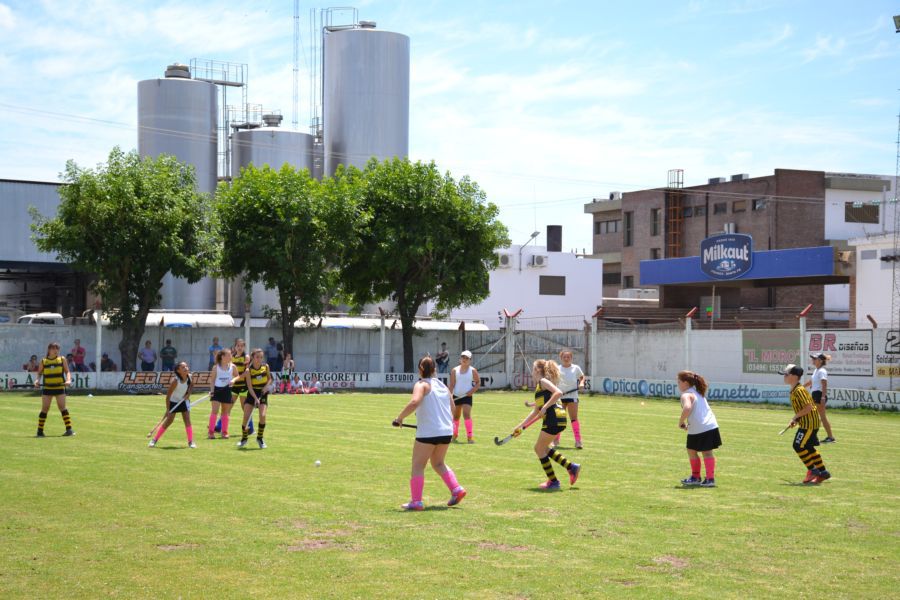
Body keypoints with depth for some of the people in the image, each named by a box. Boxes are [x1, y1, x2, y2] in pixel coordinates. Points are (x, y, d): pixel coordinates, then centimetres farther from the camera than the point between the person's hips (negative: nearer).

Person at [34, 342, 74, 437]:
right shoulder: (43, 361, 7)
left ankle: (69, 429, -9)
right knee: (45, 408, 2)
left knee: (62, 407, -9)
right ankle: (40, 431, 10)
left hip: (60, 387, -1)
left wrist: (68, 380, -16)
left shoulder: (62, 359, 5)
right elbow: (39, 373, 12)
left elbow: (67, 371, 3)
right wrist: (37, 380, -8)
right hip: (47, 387, 1)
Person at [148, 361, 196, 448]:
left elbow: (191, 384, 8)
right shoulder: (175, 381, -31)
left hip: (184, 401, 4)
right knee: (168, 421, -1)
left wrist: (188, 393, -10)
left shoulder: (190, 377, -17)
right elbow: (168, 395, -26)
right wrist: (167, 409, -26)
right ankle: (154, 440, 11)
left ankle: (191, 442, -3)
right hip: (173, 402, -4)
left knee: (187, 419, -6)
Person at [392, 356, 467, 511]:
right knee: (438, 463, 24)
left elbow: (414, 402, -24)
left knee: (417, 466, 2)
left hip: (428, 433, -7)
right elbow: (452, 406, 17)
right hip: (446, 431, 7)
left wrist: (399, 418, -16)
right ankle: (457, 489, 12)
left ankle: (416, 501, -2)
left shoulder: (422, 385, -7)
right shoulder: (442, 385, 12)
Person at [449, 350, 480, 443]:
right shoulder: (455, 370, 2)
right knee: (456, 416, 12)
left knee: (466, 414, -18)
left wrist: (473, 390, -12)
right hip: (456, 396, 3)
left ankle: (469, 436, -17)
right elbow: (452, 385, -1)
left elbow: (478, 382, 4)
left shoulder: (473, 371, -2)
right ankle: (455, 434, 31)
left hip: (467, 396, -3)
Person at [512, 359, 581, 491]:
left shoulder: (543, 381, -4)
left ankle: (553, 482, 8)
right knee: (541, 448, 19)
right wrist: (520, 426, 29)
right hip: (556, 420, 9)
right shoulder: (539, 386, 24)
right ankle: (571, 467, 18)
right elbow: (536, 412, 28)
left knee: (540, 449, 1)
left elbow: (558, 393, -22)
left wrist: (545, 407, -20)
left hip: (554, 418, -9)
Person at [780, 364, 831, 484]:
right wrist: (795, 420, 10)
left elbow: (808, 407, -25)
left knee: (799, 446, -9)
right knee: (808, 447, 15)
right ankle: (823, 472, 21)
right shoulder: (794, 391, 12)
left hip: (809, 423, -10)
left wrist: (795, 417, -16)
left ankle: (812, 470, -1)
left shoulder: (799, 391, -19)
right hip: (807, 423, 10)